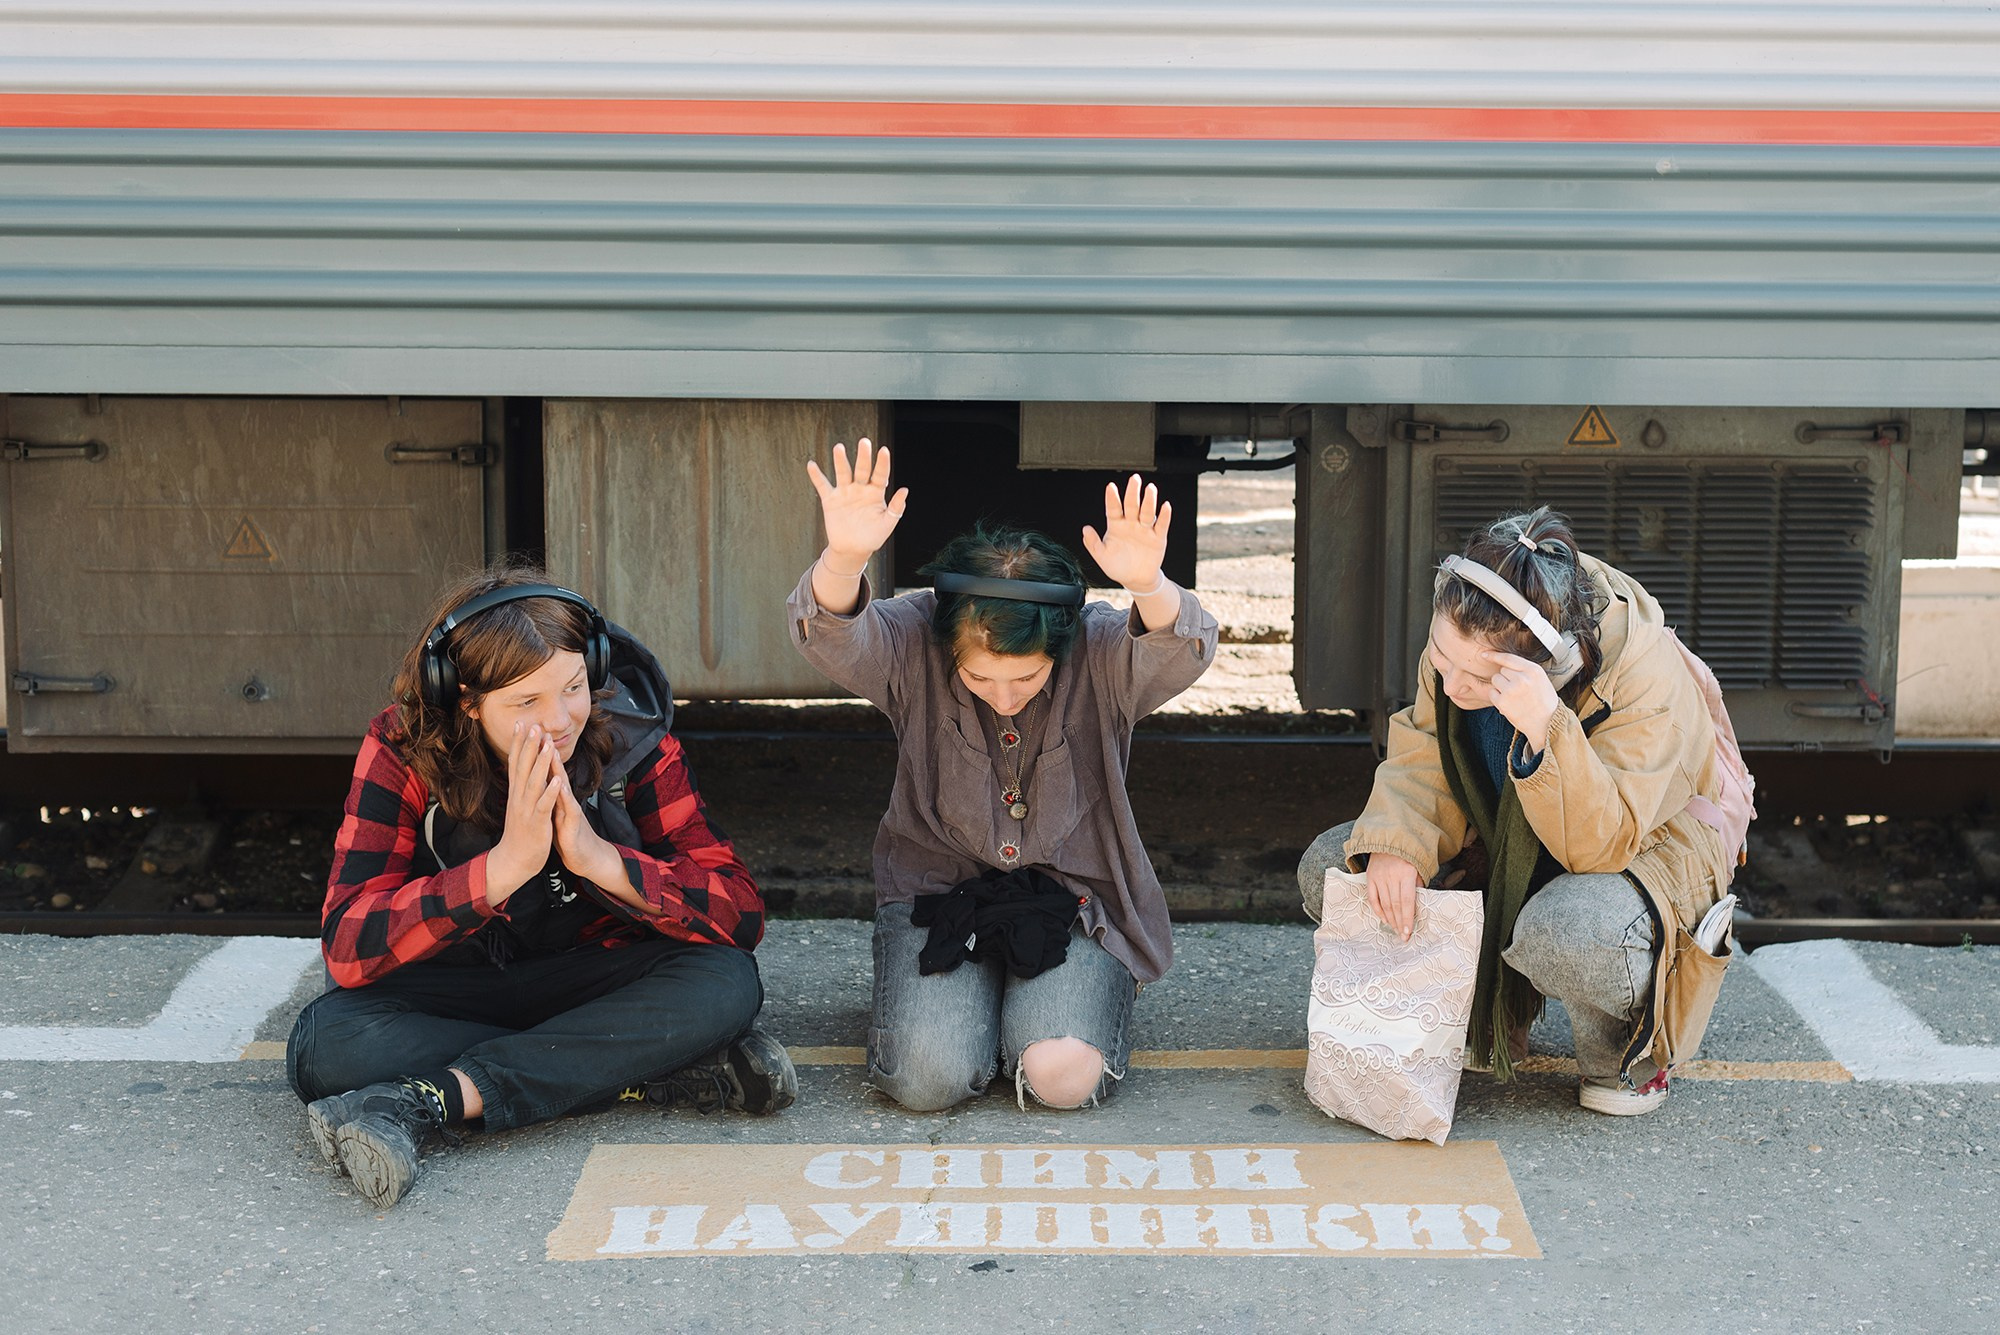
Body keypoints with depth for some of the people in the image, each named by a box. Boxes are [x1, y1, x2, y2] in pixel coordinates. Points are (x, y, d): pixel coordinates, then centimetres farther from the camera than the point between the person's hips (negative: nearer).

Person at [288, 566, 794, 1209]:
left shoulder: (630, 740, -14)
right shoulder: (402, 752, -17)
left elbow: (742, 914, -18)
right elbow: (347, 948, -26)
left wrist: (598, 857, -32)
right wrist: (507, 862, -35)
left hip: (592, 981, 1)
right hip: (450, 995, 0)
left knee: (725, 981, -27)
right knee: (324, 1042, -30)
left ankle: (426, 1102, -32)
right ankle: (658, 1072, -29)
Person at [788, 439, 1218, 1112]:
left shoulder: (1101, 651, -15)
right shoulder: (914, 641, -13)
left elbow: (1182, 652, -34)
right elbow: (834, 639, -31)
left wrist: (1148, 587, -58)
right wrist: (844, 560, -55)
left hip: (1076, 898, 0)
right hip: (937, 887, 1)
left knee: (1064, 1078, -21)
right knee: (928, 1079, -19)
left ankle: (1056, 999, 15)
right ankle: (935, 997, 17)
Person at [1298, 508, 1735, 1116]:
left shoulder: (1646, 681, -34)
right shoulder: (1460, 642, -18)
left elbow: (1599, 846, -38)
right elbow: (1423, 757, -7)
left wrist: (1546, 732, -53)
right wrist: (1393, 844, -27)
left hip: (1646, 842, -6)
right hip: (1509, 842, 6)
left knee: (1567, 932, -42)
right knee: (1328, 869, -11)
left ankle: (1627, 1051, -5)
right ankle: (1485, 1017, 9)